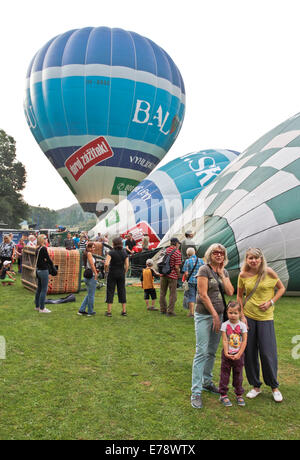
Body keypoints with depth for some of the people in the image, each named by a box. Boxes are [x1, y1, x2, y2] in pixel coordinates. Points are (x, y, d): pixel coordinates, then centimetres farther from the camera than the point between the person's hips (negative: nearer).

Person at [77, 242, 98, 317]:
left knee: (89, 294, 19)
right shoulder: (89, 253, -11)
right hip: (91, 276, -9)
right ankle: (90, 312, 12)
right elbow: (92, 265, -16)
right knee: (91, 295, 2)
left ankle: (81, 310, 20)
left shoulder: (86, 254, 15)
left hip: (87, 276, 9)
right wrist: (96, 273, -13)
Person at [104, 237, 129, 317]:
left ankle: (109, 311, 5)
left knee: (110, 291, 4)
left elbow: (106, 264, -22)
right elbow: (127, 265, -2)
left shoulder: (111, 252, -12)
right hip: (121, 274, 3)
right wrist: (124, 274, 9)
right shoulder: (124, 253, -1)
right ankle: (124, 311, 14)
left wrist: (106, 270, -4)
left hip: (112, 274, -3)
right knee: (122, 291, 11)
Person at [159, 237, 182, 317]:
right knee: (173, 294, 5)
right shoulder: (177, 253, -12)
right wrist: (179, 274, -1)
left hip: (163, 274, 6)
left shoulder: (167, 250, 6)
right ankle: (170, 311, 6)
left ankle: (163, 310, 24)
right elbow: (177, 267, -16)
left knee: (163, 293, 15)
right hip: (172, 275, -6)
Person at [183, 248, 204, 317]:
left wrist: (185, 280, 4)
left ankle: (191, 312, 8)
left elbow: (186, 273, -11)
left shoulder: (187, 261, -7)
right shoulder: (201, 260, 3)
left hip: (191, 281, -3)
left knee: (191, 296, 4)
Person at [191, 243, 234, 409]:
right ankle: (196, 392, 0)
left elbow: (230, 292, -1)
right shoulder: (204, 270, -10)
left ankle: (207, 382, 30)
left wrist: (222, 274, -5)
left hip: (219, 314, 7)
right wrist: (215, 315, -13)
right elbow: (203, 295, -14)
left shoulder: (224, 272, 10)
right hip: (204, 315, -6)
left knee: (212, 352, 15)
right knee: (201, 352, -6)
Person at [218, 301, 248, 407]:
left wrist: (238, 354, -12)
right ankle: (223, 395, 17)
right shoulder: (225, 325, -7)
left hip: (238, 355, 1)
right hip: (227, 354, -1)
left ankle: (239, 395, 27)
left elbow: (244, 341, -7)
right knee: (224, 374, 5)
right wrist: (226, 353, -16)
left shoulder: (242, 325, -5)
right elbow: (224, 340, -9)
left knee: (238, 375, 12)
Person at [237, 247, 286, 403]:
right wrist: (242, 315, 0)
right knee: (249, 353, 7)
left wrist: (271, 302, -9)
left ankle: (274, 387, 24)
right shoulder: (243, 275, -3)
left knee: (268, 353, 0)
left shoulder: (269, 272, -8)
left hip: (265, 317, -2)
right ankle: (256, 386, 25)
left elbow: (281, 288, 5)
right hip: (248, 317, 2)